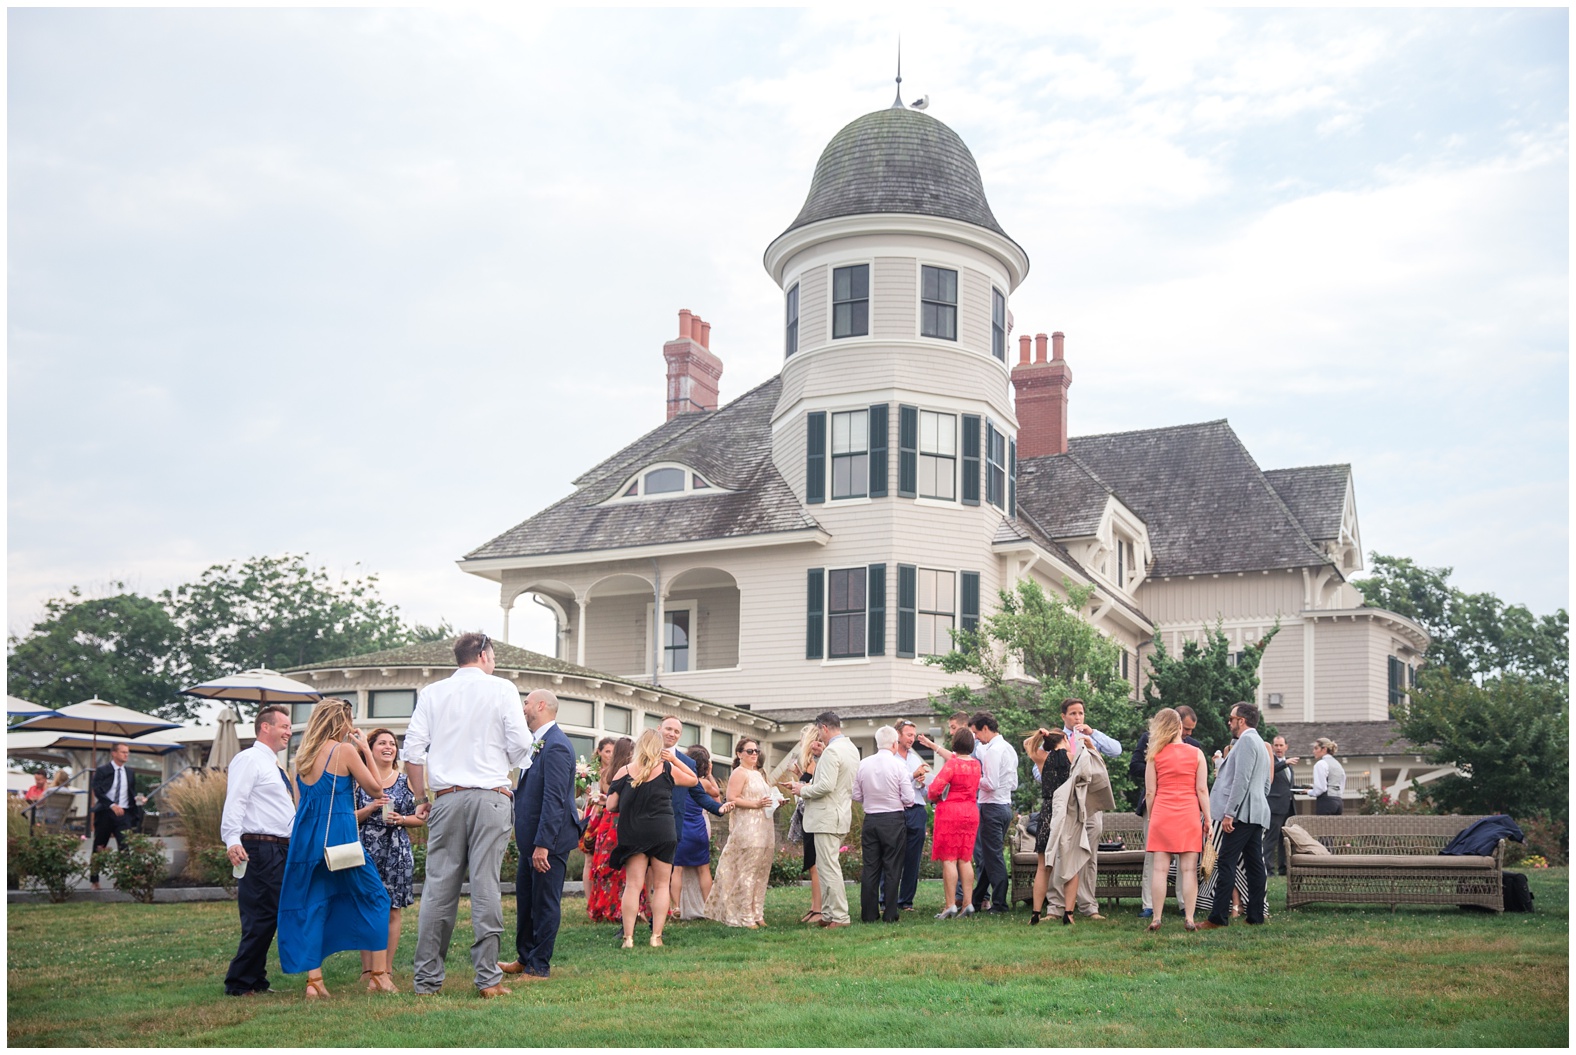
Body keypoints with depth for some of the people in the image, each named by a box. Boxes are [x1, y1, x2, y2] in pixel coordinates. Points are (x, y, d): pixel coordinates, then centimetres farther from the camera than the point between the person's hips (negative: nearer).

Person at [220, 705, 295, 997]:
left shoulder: (273, 766, 23)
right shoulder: (249, 759, -6)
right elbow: (235, 803, -18)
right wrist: (232, 841, -30)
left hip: (281, 850, 10)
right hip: (258, 849, -10)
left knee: (267, 918, 11)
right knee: (261, 918, -10)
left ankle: (254, 981, 17)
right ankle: (240, 984, -3)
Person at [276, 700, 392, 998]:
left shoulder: (302, 756, 11)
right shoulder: (344, 750, -7)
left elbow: (303, 804, 16)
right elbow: (375, 788, 0)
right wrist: (364, 749, 6)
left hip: (305, 838, 6)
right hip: (339, 837, -5)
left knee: (311, 906, 9)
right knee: (374, 897, 8)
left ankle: (314, 980, 5)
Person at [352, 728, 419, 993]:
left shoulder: (406, 781, 9)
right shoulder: (359, 780, 6)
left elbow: (420, 817, 9)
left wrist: (400, 819, -8)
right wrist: (371, 808, -13)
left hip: (397, 852, 1)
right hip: (366, 850, -1)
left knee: (393, 911, 0)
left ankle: (385, 971, 5)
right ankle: (369, 971, 3)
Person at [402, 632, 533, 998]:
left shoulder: (431, 693, 9)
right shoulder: (501, 689, 2)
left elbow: (413, 751, 4)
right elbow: (520, 747, -3)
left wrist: (421, 799, 12)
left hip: (447, 798, 2)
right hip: (491, 796, -2)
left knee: (438, 888, 5)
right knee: (485, 886, -2)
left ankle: (427, 978, 8)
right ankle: (488, 978, -1)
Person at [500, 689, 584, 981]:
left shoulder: (556, 746, -19)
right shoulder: (537, 742, 13)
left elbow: (554, 800, -24)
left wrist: (542, 844, -25)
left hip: (549, 840, -10)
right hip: (531, 837, 10)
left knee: (545, 903, 0)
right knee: (525, 899, 19)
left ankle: (539, 967, 9)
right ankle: (524, 959, 31)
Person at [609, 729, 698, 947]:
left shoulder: (624, 772, -2)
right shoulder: (667, 769, -2)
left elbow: (611, 805, -2)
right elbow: (694, 780, 15)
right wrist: (675, 759, 9)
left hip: (632, 833, 1)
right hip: (662, 833, -1)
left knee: (633, 885, 3)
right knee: (661, 885, 8)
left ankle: (628, 937, -3)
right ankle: (656, 936, 4)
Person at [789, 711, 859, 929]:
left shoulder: (832, 751, -17)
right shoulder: (851, 748, 14)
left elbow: (826, 785, -24)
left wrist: (803, 790, -9)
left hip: (828, 817, -10)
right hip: (843, 815, 10)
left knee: (829, 868, -6)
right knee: (825, 866, 16)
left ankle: (839, 916, -4)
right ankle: (828, 914, 18)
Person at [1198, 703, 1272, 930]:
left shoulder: (1246, 741, -9)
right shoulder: (1261, 745, 24)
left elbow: (1241, 780, -18)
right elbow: (1266, 785, 26)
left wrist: (1229, 813, -20)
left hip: (1242, 812, -10)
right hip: (1257, 813, 10)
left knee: (1226, 864, -11)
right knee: (1254, 864, 8)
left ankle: (1217, 917, -14)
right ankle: (1255, 915, 9)